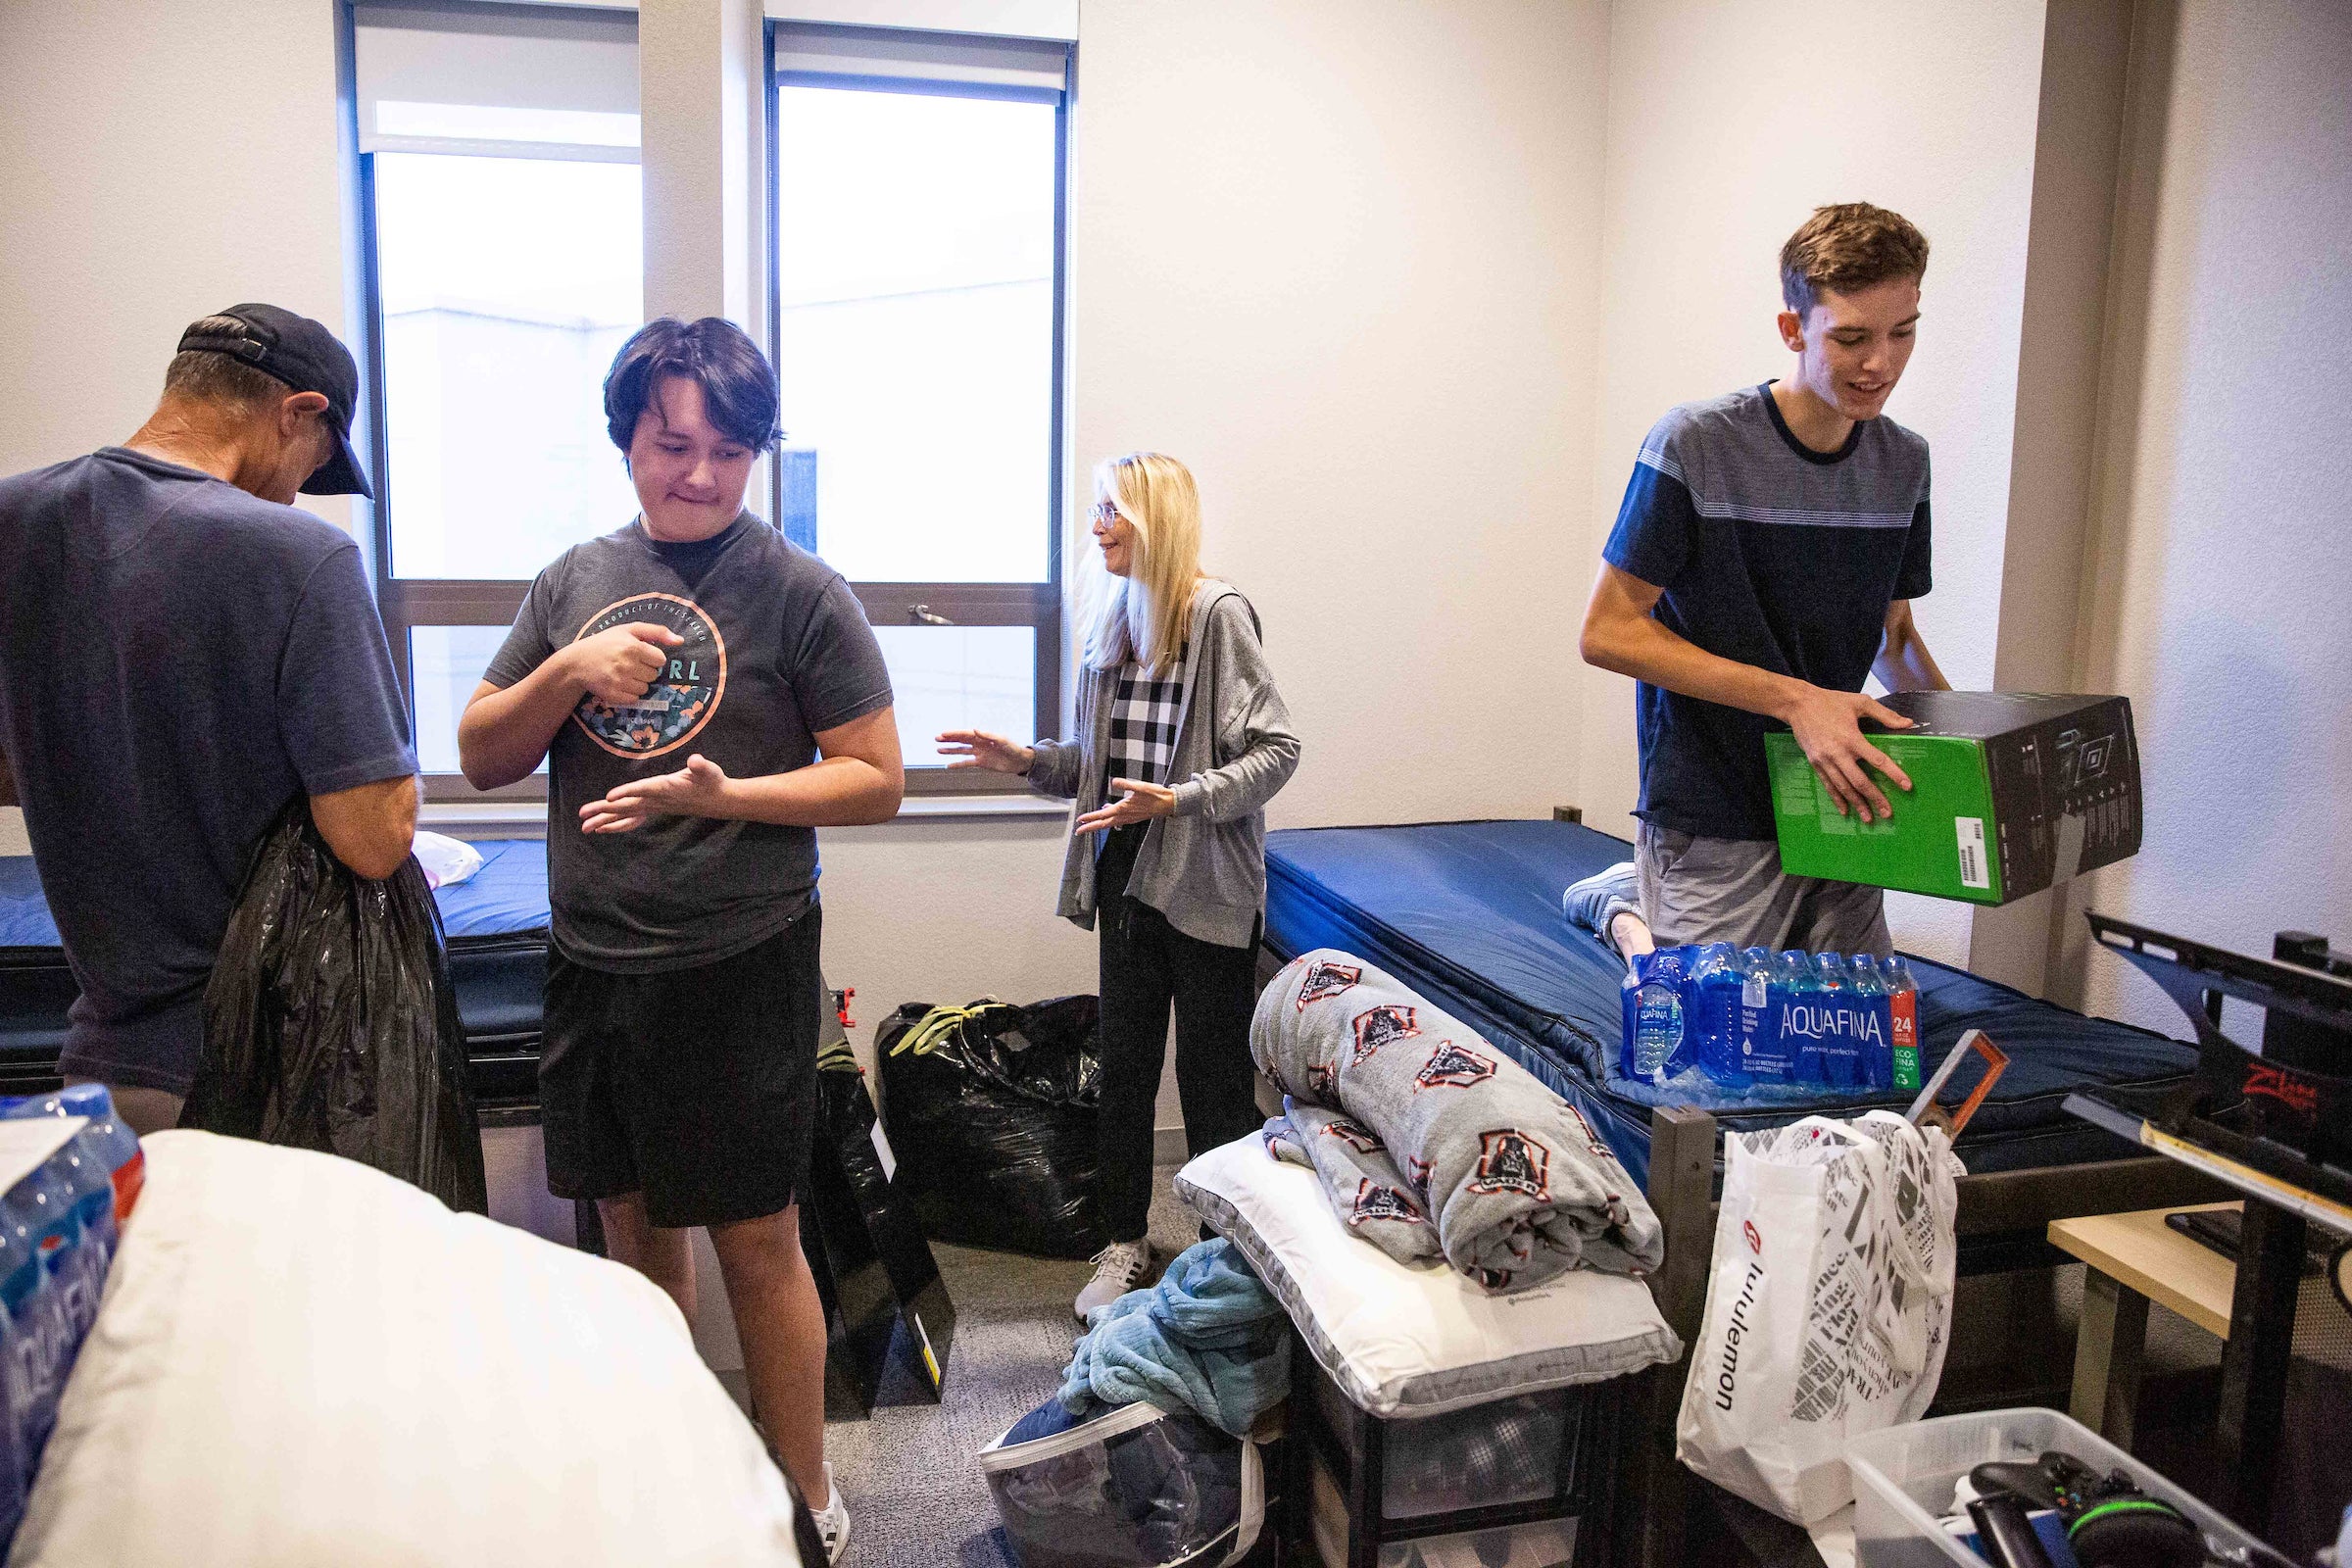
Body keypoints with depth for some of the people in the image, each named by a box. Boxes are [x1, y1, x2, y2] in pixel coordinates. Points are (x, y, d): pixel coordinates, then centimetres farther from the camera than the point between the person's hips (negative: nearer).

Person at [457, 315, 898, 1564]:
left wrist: (723, 795, -22)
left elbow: (876, 779, -9)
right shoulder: (576, 580, 7)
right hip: (590, 964, 5)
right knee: (633, 1226, 18)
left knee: (754, 1242, 4)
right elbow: (482, 759, 10)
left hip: (736, 969, -5)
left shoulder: (798, 591, -8)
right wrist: (564, 675, -9)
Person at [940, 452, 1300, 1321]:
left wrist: (1178, 800, -23)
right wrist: (1026, 759, 2)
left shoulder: (1219, 614, -12)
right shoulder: (1114, 622, 10)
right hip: (1128, 873, 7)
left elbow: (1276, 750, -14)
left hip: (1205, 882, -6)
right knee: (1124, 1064, 13)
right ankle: (1125, 1243, 28)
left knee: (1213, 1079, 4)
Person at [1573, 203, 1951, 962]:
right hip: (1712, 819, -6)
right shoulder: (1695, 445, -14)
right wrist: (1793, 699, -22)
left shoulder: (1904, 463, 5)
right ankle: (1626, 901, 25)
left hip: (1836, 803, 6)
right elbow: (1607, 632, -16)